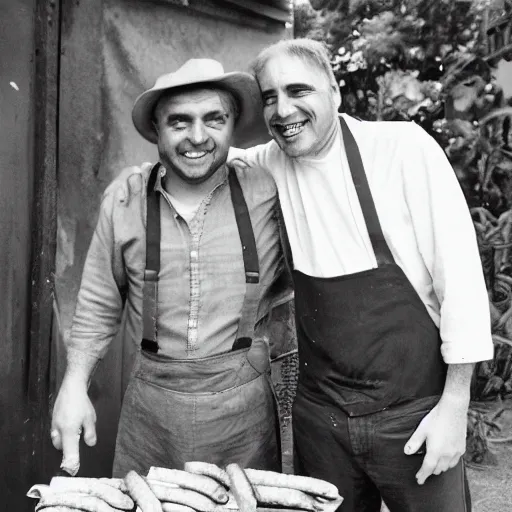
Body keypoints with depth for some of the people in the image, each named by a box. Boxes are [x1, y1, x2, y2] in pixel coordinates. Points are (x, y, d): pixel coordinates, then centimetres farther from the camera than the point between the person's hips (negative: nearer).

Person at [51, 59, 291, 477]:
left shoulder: (267, 194, -7)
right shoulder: (125, 196, -4)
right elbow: (99, 306, 4)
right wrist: (74, 386, -2)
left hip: (244, 400, 0)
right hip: (150, 400, 1)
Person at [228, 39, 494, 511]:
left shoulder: (404, 148, -12)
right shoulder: (270, 165, 0)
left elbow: (460, 276, -10)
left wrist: (455, 405, -10)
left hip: (414, 412, -3)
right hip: (319, 414, 4)